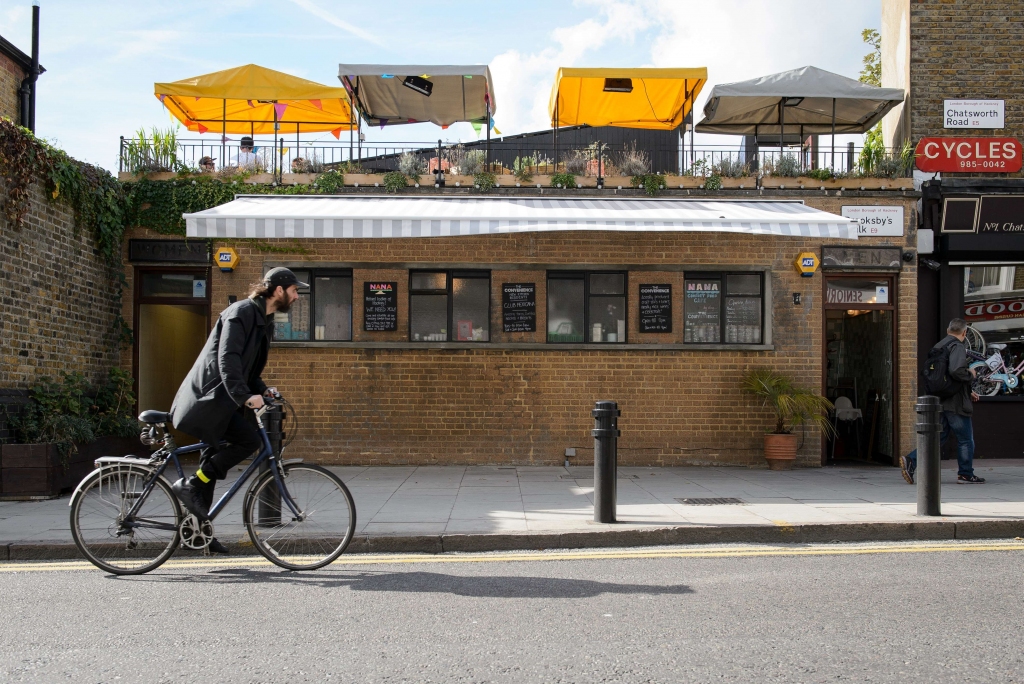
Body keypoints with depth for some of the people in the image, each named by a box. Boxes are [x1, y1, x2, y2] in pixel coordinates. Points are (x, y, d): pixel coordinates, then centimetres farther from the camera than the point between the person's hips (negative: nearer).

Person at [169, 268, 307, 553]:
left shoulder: (264, 320, 15)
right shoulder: (242, 312, -15)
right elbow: (227, 359, -27)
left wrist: (262, 389, 6)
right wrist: (244, 396, -35)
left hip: (222, 399, 10)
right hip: (209, 396, -10)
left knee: (214, 459, 12)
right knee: (249, 440, -21)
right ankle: (189, 485, -11)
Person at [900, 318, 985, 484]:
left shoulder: (938, 347, 15)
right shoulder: (957, 347, -14)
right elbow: (956, 371, -31)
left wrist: (967, 392, 25)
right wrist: (970, 374, -9)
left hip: (940, 401, 8)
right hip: (955, 403, -8)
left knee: (938, 437, 10)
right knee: (966, 440, 7)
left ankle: (911, 461, -5)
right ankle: (966, 474, 16)